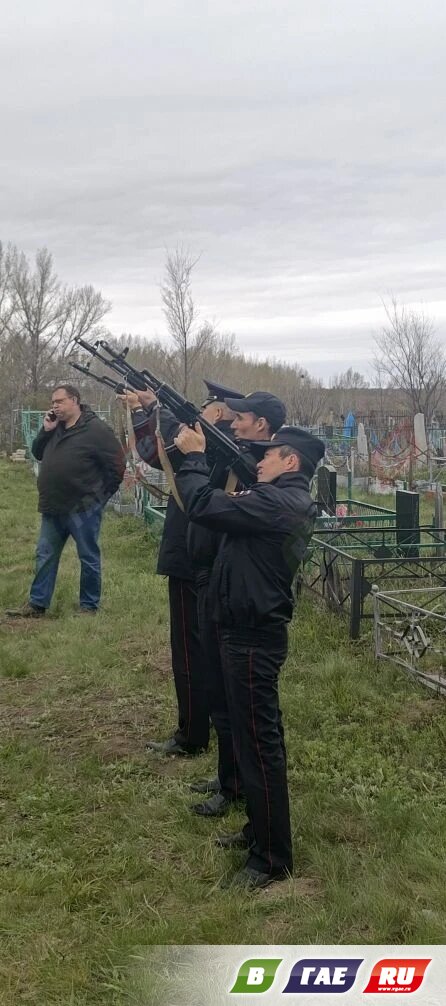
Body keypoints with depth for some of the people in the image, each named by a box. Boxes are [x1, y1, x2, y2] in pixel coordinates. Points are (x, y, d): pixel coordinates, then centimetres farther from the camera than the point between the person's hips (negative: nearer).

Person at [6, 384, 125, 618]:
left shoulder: (96, 429, -13)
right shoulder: (55, 427, 10)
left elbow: (117, 465, -12)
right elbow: (38, 454, 17)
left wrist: (100, 496, -6)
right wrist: (45, 431, 0)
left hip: (83, 508, -7)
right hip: (54, 507, 8)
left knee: (89, 558, 4)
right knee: (45, 556, 11)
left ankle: (89, 606, 15)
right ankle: (37, 604, 19)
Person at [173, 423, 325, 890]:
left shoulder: (278, 501, -22)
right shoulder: (292, 502, 10)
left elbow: (203, 506, -26)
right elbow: (229, 506, 15)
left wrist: (193, 456, -11)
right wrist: (200, 458, 5)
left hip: (252, 637, -10)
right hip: (255, 630, 10)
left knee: (259, 743, -2)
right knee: (259, 735, 20)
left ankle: (273, 858, 8)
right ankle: (261, 829, 34)